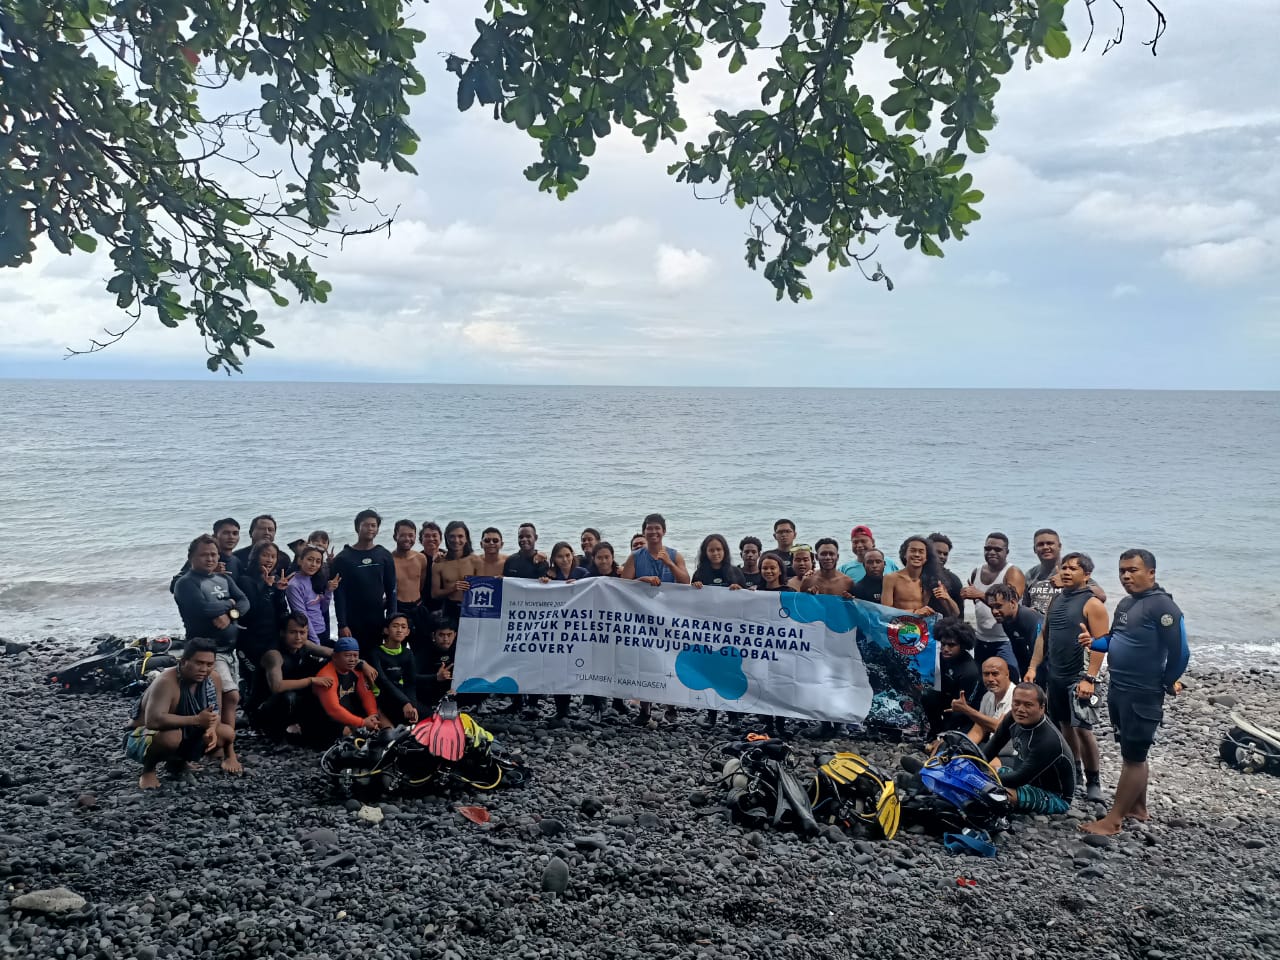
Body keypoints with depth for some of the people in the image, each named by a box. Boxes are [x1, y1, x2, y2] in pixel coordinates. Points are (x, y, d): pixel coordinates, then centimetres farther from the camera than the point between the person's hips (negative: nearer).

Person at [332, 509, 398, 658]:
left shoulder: (385, 556, 6)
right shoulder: (343, 558, -1)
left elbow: (391, 590, 7)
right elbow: (339, 594, -4)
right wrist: (342, 625, -10)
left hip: (377, 621, 2)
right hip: (352, 622, -2)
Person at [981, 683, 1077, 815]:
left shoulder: (1049, 741, -34)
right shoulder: (1014, 717, -12)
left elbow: (1020, 779, -30)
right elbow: (995, 744, 5)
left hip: (1056, 798, -8)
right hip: (1027, 779, 8)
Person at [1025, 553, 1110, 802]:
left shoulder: (1092, 604, -9)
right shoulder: (1056, 601, 12)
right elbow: (1043, 636, 16)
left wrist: (1089, 678, -22)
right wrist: (1033, 667, 9)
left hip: (1078, 678, -7)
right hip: (1054, 676, 7)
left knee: (1082, 729, -6)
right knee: (1065, 725, 14)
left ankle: (1093, 782, 4)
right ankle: (1074, 773, 28)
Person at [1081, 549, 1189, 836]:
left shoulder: (1162, 606, -18)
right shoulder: (1125, 604, 11)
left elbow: (1180, 651, -21)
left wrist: (1166, 685, -9)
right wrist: (1093, 642, 1)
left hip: (1143, 696, -9)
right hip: (1118, 691, 9)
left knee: (1134, 757, -1)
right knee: (1132, 753, 18)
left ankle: (1113, 820, 3)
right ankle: (1137, 808, 31)